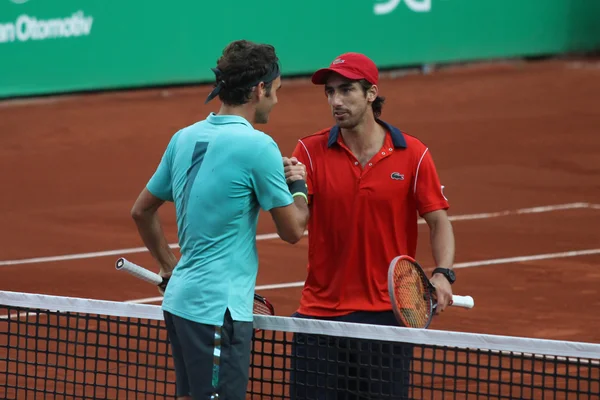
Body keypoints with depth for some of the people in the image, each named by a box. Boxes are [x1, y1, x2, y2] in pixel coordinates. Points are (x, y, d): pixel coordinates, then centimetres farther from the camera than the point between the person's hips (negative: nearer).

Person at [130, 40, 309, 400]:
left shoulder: (184, 138, 9)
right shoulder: (257, 145, -14)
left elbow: (142, 211, 19)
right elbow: (293, 230, -6)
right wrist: (299, 186, 11)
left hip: (180, 299, 8)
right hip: (217, 308, -8)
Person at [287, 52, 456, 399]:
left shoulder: (413, 155, -1)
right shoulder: (311, 151, -2)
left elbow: (439, 221, 0)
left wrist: (443, 274, -17)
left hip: (387, 313, 0)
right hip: (321, 310, 0)